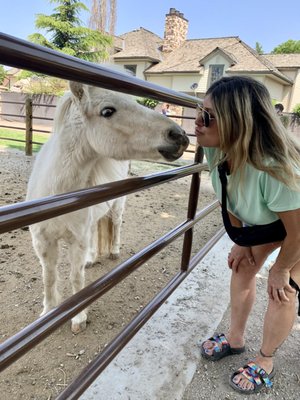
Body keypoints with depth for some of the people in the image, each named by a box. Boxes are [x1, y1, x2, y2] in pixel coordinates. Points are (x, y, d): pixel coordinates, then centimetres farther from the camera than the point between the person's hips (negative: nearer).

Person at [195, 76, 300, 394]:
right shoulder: (216, 151, -26)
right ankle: (235, 339, 35)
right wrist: (241, 242, 2)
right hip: (262, 221, 6)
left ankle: (264, 362, 26)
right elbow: (228, 200, -7)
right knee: (241, 270, 10)